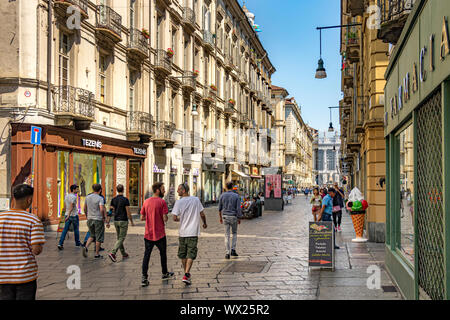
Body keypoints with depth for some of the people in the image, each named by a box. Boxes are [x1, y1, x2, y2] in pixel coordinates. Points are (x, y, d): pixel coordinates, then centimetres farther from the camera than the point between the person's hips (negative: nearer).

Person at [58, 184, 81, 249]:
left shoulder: (66, 196, 11)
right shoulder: (74, 197, -15)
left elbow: (65, 207, 16)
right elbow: (71, 207, -23)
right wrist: (68, 215, -28)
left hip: (68, 215, 7)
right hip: (74, 215, -7)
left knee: (65, 229, 3)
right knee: (76, 229, 9)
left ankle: (60, 243, -7)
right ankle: (77, 243, 21)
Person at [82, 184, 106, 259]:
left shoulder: (88, 197, 5)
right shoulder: (100, 198, -12)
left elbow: (85, 208, 13)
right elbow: (102, 209, -23)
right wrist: (104, 217, -9)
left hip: (90, 219, 6)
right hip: (98, 220, -6)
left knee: (92, 236, 19)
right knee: (99, 237, 5)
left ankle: (86, 247, -5)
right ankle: (97, 254, 8)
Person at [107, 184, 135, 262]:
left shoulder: (113, 199, 2)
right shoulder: (125, 200, -13)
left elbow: (111, 211, 1)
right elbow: (128, 212, -12)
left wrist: (108, 222, 5)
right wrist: (132, 221, -1)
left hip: (116, 221, 6)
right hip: (123, 221, -6)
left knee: (119, 238, 17)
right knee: (121, 238, -4)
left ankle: (124, 254, 25)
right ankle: (113, 253, -19)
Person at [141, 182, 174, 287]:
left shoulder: (146, 201, 4)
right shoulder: (162, 202, -13)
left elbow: (142, 218, 8)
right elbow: (165, 218, -16)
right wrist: (166, 218, 5)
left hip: (148, 234, 4)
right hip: (160, 234, -4)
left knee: (147, 255, 5)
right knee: (163, 253, 16)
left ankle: (144, 278, -3)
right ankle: (165, 274, 31)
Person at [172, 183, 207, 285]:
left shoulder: (179, 202, -7)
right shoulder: (196, 200, -1)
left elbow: (175, 218, -9)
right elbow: (202, 214, 3)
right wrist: (204, 223, 21)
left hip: (182, 232, 0)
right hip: (193, 232, 0)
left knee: (182, 254, 16)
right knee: (191, 254, -1)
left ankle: (186, 273, 25)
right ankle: (186, 275, -15)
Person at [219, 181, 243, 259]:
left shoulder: (222, 195, -1)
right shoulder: (236, 196, -7)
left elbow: (220, 208, 6)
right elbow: (238, 208, -8)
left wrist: (220, 217, 17)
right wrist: (239, 218, 1)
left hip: (225, 216, 1)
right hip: (233, 216, -1)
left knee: (227, 235, 5)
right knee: (234, 233, 18)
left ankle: (227, 253, 2)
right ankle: (233, 249, 6)